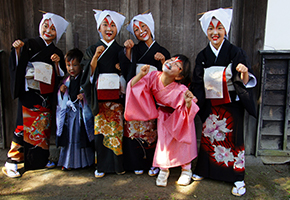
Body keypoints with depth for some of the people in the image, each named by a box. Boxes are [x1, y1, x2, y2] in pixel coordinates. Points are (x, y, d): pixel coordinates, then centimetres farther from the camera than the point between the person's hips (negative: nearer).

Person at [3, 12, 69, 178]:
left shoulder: (57, 53, 14)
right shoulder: (29, 45, 3)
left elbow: (60, 77, 11)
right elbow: (17, 66, -5)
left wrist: (57, 63, -5)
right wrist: (17, 50, -21)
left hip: (47, 96, 4)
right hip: (29, 95, -4)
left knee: (44, 128, 8)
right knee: (24, 127, -7)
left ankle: (41, 160, 21)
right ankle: (11, 163, 3)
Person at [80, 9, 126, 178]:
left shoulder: (121, 50, 9)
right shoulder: (93, 49, 9)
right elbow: (89, 73, 0)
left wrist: (121, 67, -11)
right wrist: (96, 56, -12)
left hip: (116, 95, 0)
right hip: (99, 96, 1)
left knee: (116, 129, 0)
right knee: (100, 129, 2)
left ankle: (118, 164, 13)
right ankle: (102, 165, 14)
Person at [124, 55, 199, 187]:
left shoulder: (181, 90, -37)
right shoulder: (154, 76, -26)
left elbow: (188, 112, -31)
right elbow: (132, 86, -22)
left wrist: (188, 103, -53)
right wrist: (141, 75, -39)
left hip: (179, 117, -3)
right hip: (163, 116, 3)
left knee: (183, 142, 0)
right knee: (164, 141, 2)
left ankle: (186, 169, 27)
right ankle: (163, 169, 23)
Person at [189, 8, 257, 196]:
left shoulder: (236, 53, -8)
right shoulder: (202, 56, 3)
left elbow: (245, 82, -11)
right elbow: (197, 83, 9)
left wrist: (245, 73, -32)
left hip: (232, 103, -3)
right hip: (210, 104, 3)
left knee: (234, 137, 2)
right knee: (208, 136, 12)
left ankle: (238, 178, 18)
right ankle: (203, 170, 31)